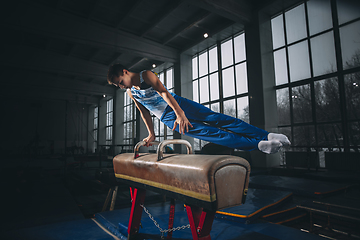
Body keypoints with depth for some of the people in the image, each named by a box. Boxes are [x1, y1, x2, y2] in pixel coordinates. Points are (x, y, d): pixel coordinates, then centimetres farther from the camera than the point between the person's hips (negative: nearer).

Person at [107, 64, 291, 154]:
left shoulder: (146, 75, -6)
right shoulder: (130, 93, 9)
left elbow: (163, 92, -17)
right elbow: (144, 112, 17)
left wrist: (180, 113, -28)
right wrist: (151, 134, 19)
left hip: (178, 103, -2)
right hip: (168, 117, 2)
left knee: (215, 119, -15)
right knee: (205, 132, -17)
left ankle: (267, 135, -16)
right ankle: (257, 144, -24)